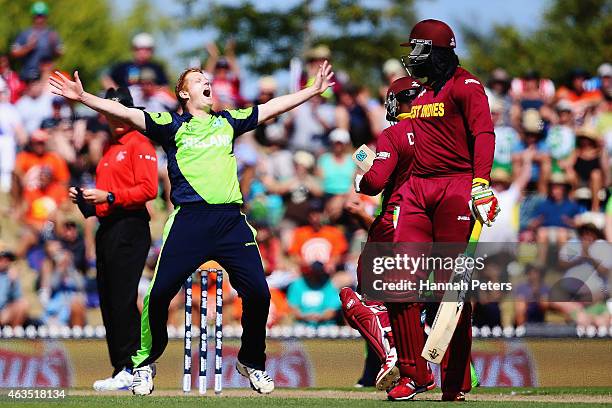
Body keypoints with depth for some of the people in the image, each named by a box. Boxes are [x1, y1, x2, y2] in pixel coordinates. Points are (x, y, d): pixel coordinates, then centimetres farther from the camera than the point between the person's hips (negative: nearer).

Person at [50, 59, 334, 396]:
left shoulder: (227, 121, 20)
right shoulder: (172, 125, 9)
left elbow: (273, 106, 27)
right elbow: (125, 113, 0)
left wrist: (314, 90, 28)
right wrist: (83, 97, -11)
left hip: (231, 220, 3)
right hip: (190, 220, -3)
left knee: (258, 292, -4)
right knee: (160, 292, -10)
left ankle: (252, 362, 17)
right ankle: (144, 363, 8)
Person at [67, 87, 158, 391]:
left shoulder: (139, 145, -4)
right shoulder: (110, 147, 23)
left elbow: (148, 189, -15)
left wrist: (108, 197, -20)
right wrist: (84, 198, 10)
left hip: (130, 227, -10)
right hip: (106, 227, 10)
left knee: (122, 300, -14)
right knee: (108, 302, 8)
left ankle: (132, 369, -14)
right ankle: (120, 370, 11)